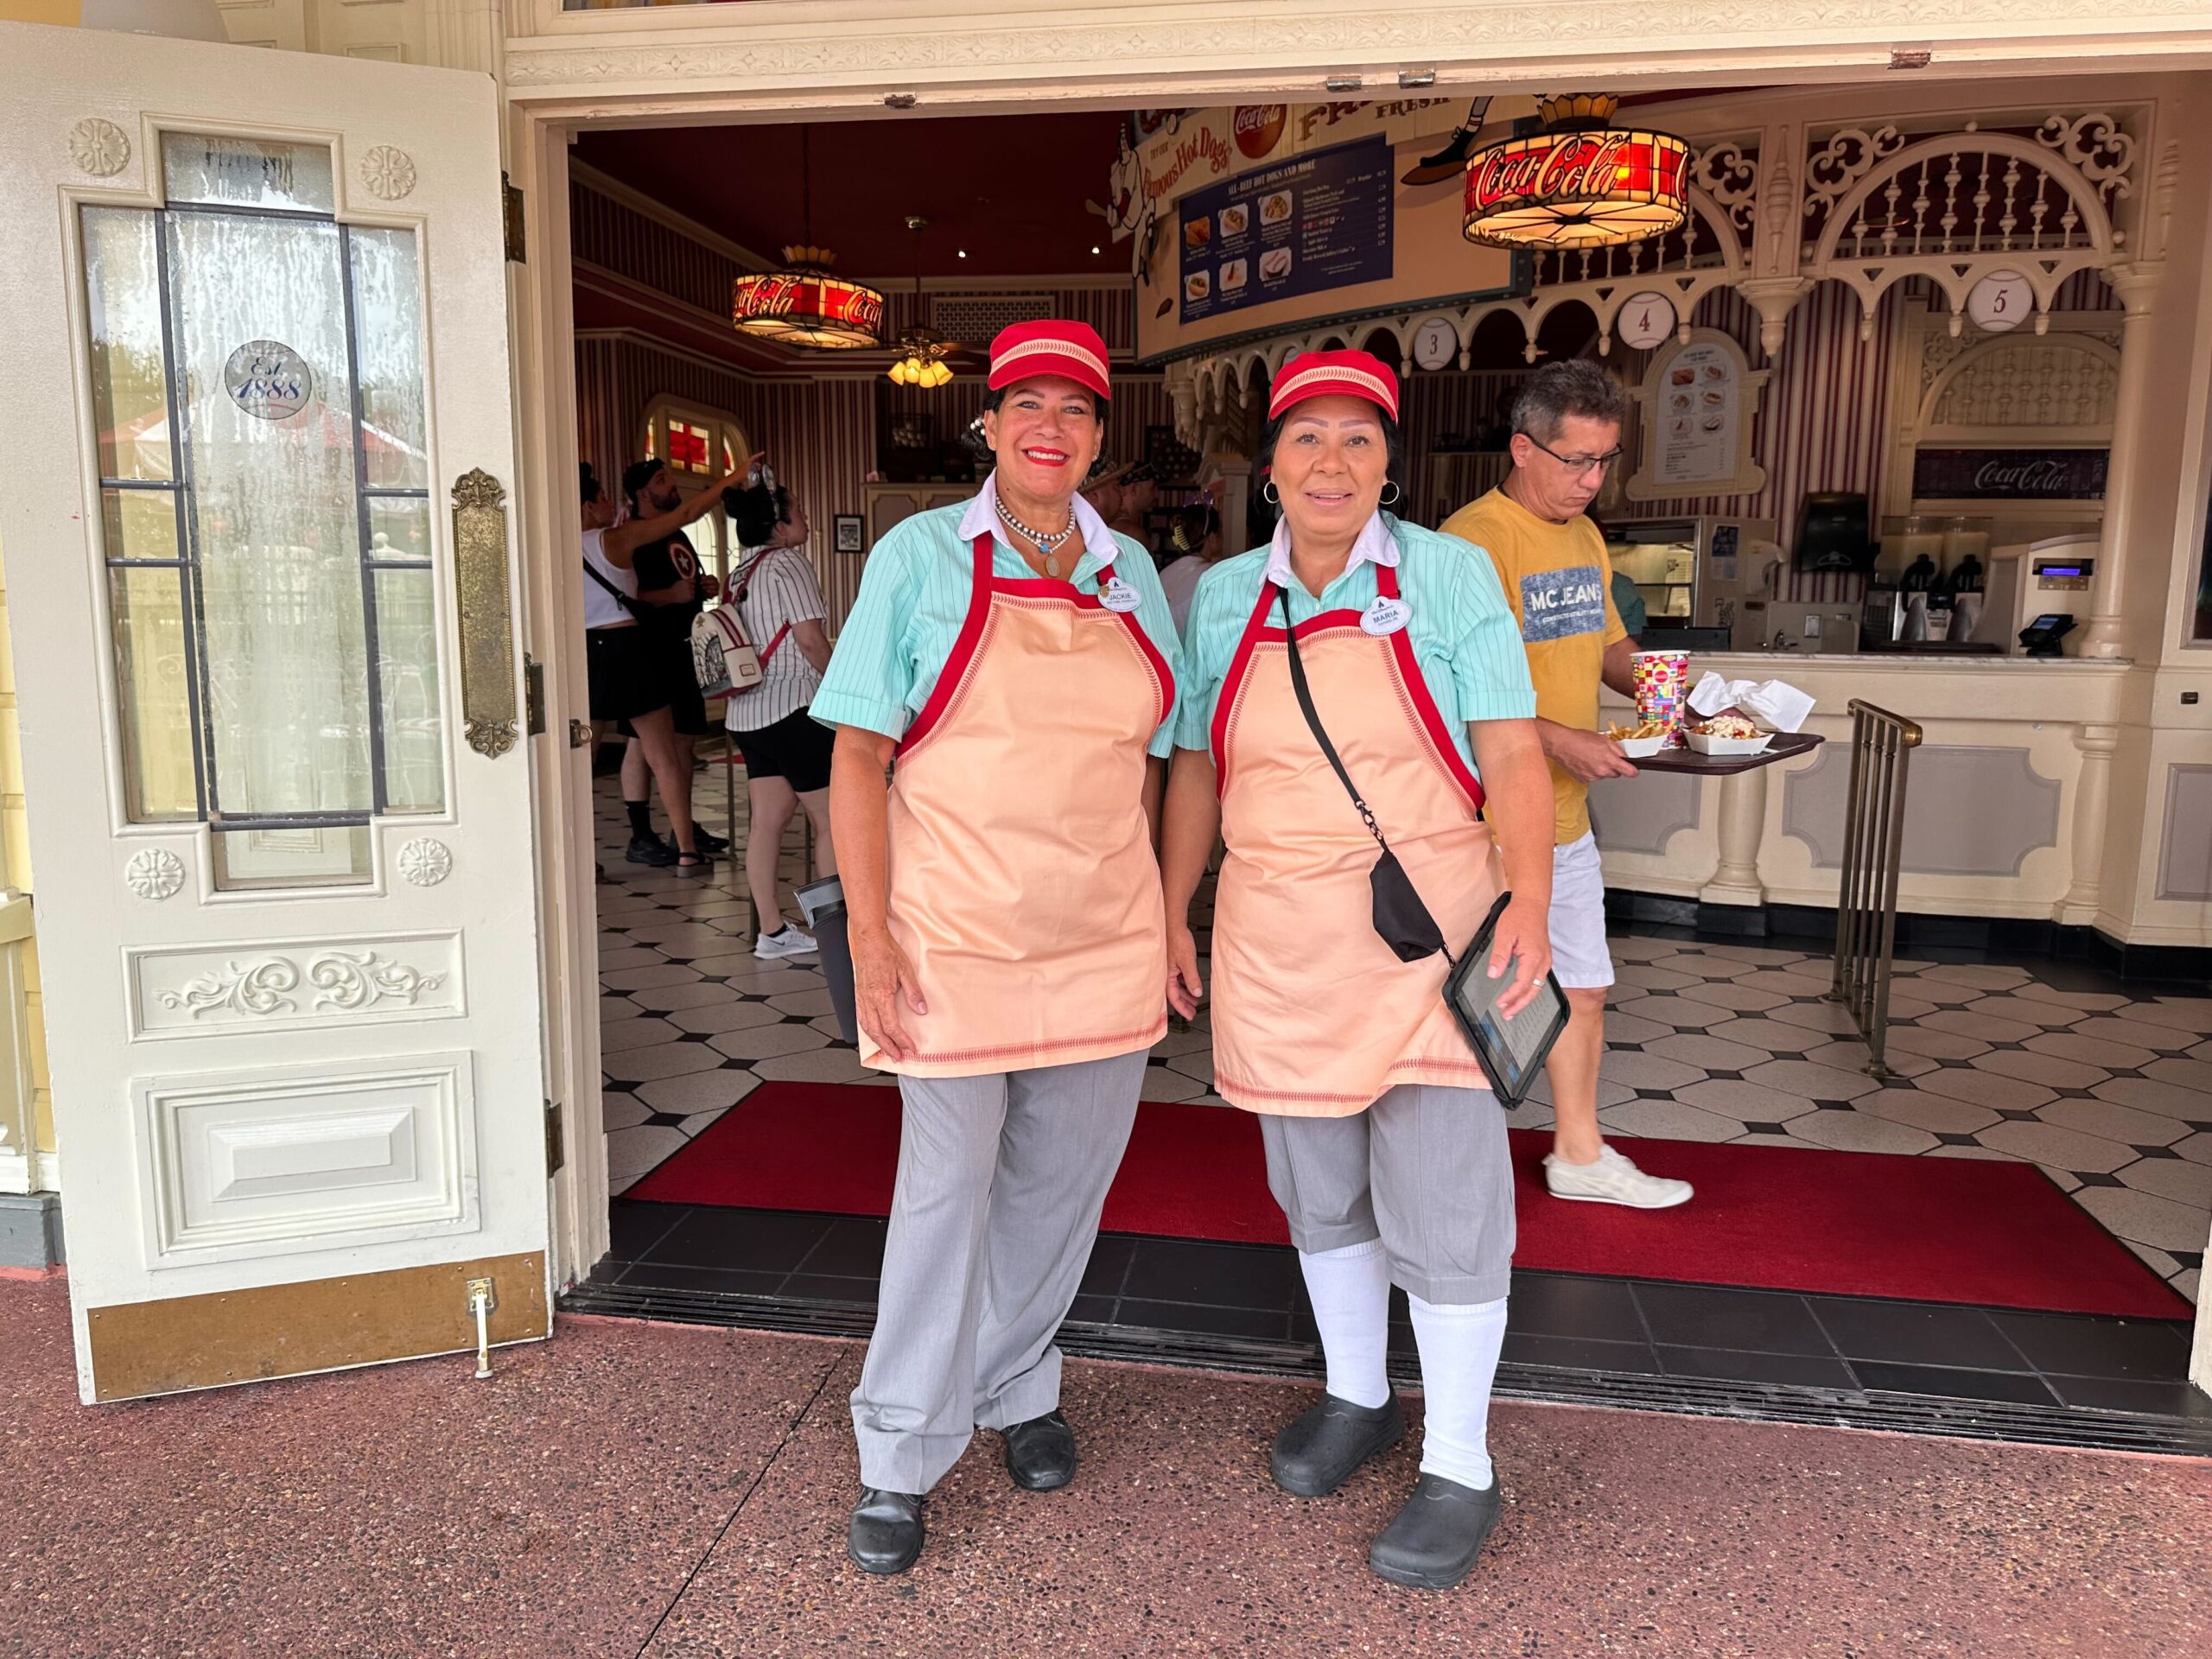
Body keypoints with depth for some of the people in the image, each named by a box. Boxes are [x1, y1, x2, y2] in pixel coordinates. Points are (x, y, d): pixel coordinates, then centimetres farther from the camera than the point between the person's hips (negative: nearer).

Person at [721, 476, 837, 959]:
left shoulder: (742, 571, 15)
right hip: (791, 707, -8)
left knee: (767, 819, 7)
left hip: (747, 709, 8)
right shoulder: (788, 561, -9)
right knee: (832, 817, 0)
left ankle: (770, 930, 9)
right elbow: (809, 637, -16)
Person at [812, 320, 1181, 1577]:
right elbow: (860, 759, -5)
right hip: (956, 932, -4)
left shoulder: (1132, 574, 9)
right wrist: (871, 933, -12)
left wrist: (1168, 924, 9)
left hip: (1105, 940, 4)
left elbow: (1147, 766, 13)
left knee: (1061, 1181, 14)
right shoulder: (921, 557, -3)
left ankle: (1016, 1385, 38)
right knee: (946, 1187, 4)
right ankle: (904, 1452, 23)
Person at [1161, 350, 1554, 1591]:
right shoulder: (1225, 596, 5)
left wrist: (1530, 900, -19)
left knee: (1443, 1200, 1)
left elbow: (1514, 754, -7)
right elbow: (1198, 769, 11)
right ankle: (1358, 1399, 38)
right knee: (1320, 1190, 16)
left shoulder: (1448, 576, -4)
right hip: (1278, 943, 4)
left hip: (1428, 931, -3)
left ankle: (1461, 1470, 19)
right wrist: (1173, 913, 9)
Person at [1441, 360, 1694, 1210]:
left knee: (1583, 988, 17)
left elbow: (1607, 643, 23)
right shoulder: (1474, 539, -17)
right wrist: (1556, 738, -28)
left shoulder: (1583, 536, 11)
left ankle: (1580, 1154, 35)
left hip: (1566, 818, 8)